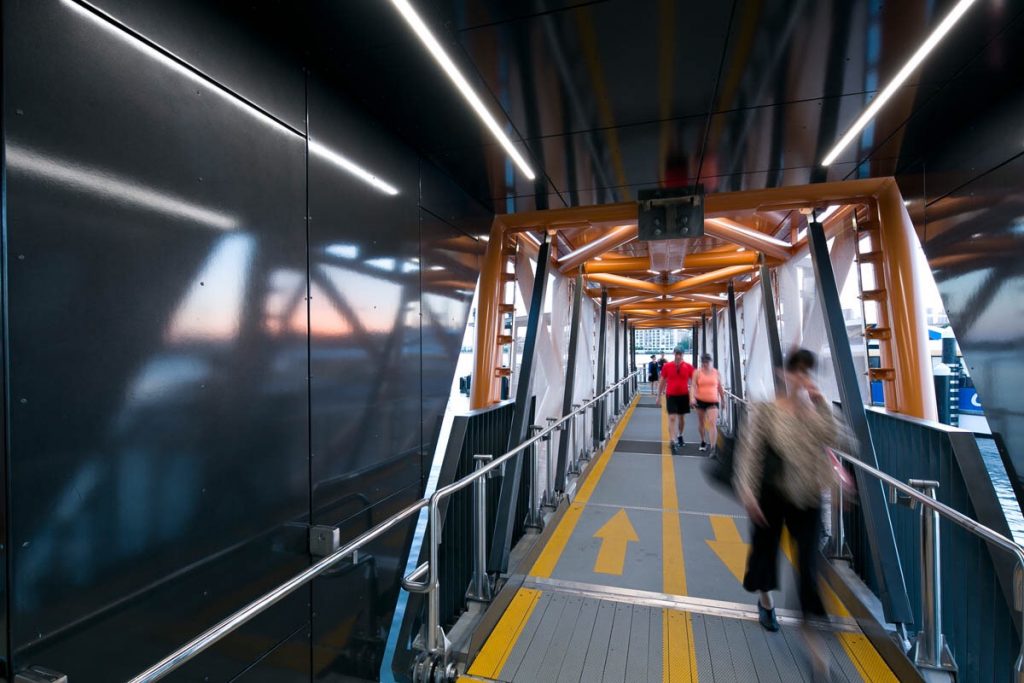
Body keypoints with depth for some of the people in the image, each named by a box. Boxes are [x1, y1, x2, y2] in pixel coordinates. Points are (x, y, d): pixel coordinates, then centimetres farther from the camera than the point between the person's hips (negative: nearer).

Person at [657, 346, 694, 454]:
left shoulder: (689, 367, -4)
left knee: (682, 418, 16)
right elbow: (662, 382, 3)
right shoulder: (667, 366, -5)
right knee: (672, 418, -9)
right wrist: (659, 396, 5)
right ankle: (674, 442, -11)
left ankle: (680, 436, 39)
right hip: (671, 396, -2)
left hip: (684, 396, 2)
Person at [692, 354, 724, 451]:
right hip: (700, 400, 1)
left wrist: (723, 399, 15)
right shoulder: (697, 372, -2)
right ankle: (703, 442, 36)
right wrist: (693, 397, -25)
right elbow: (694, 386, -11)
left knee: (712, 423, -13)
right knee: (701, 422, 15)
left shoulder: (716, 372, 3)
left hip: (713, 401, -1)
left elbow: (720, 387, 12)